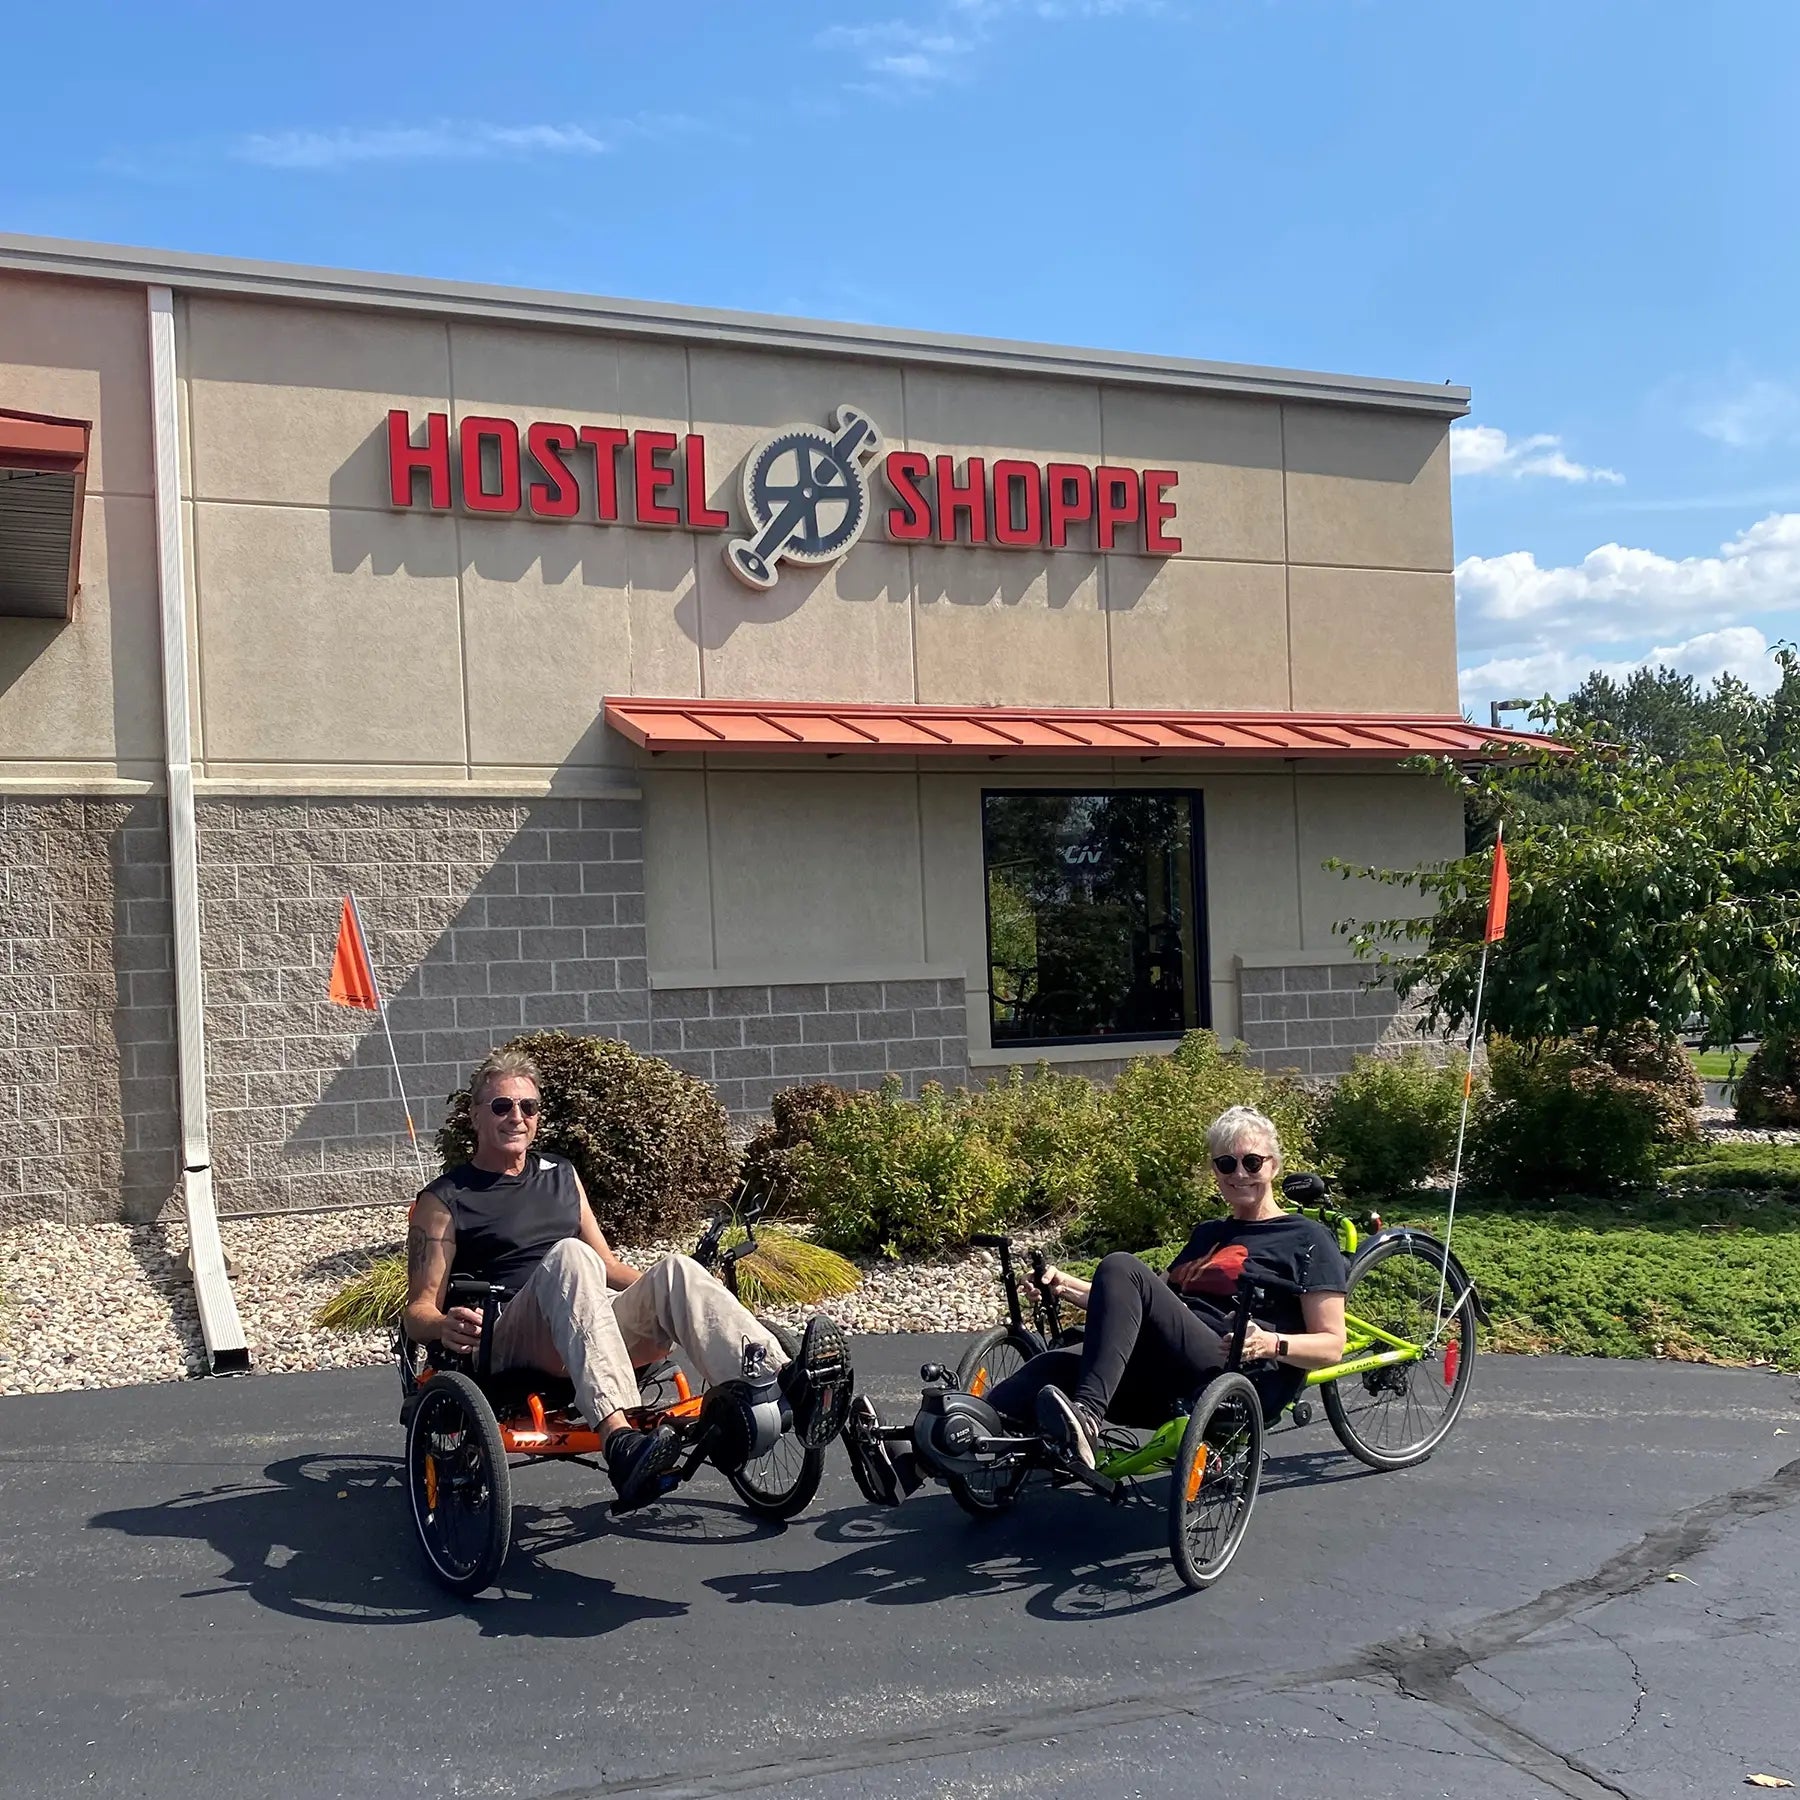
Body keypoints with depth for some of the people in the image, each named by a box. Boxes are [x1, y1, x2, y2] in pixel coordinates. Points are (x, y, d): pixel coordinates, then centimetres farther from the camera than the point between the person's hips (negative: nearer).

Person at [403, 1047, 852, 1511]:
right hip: (512, 1347, -4)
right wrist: (446, 1328, -21)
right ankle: (619, 1439, -56)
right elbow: (419, 1309, 3)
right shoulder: (444, 1199, 8)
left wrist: (673, 1291, 10)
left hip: (592, 1328, 5)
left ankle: (788, 1386, -49)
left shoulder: (560, 1174, 24)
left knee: (674, 1269, -24)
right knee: (569, 1255, -34)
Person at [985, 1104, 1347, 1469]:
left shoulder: (1307, 1239, 10)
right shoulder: (1208, 1234, 31)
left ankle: (1086, 1414, -45)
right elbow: (1154, 1306, 29)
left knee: (1121, 1267, -25)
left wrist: (1271, 1343, -19)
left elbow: (1332, 1345, 2)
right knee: (1058, 1366, -22)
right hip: (1174, 1390, 6)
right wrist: (1068, 1287, 14)